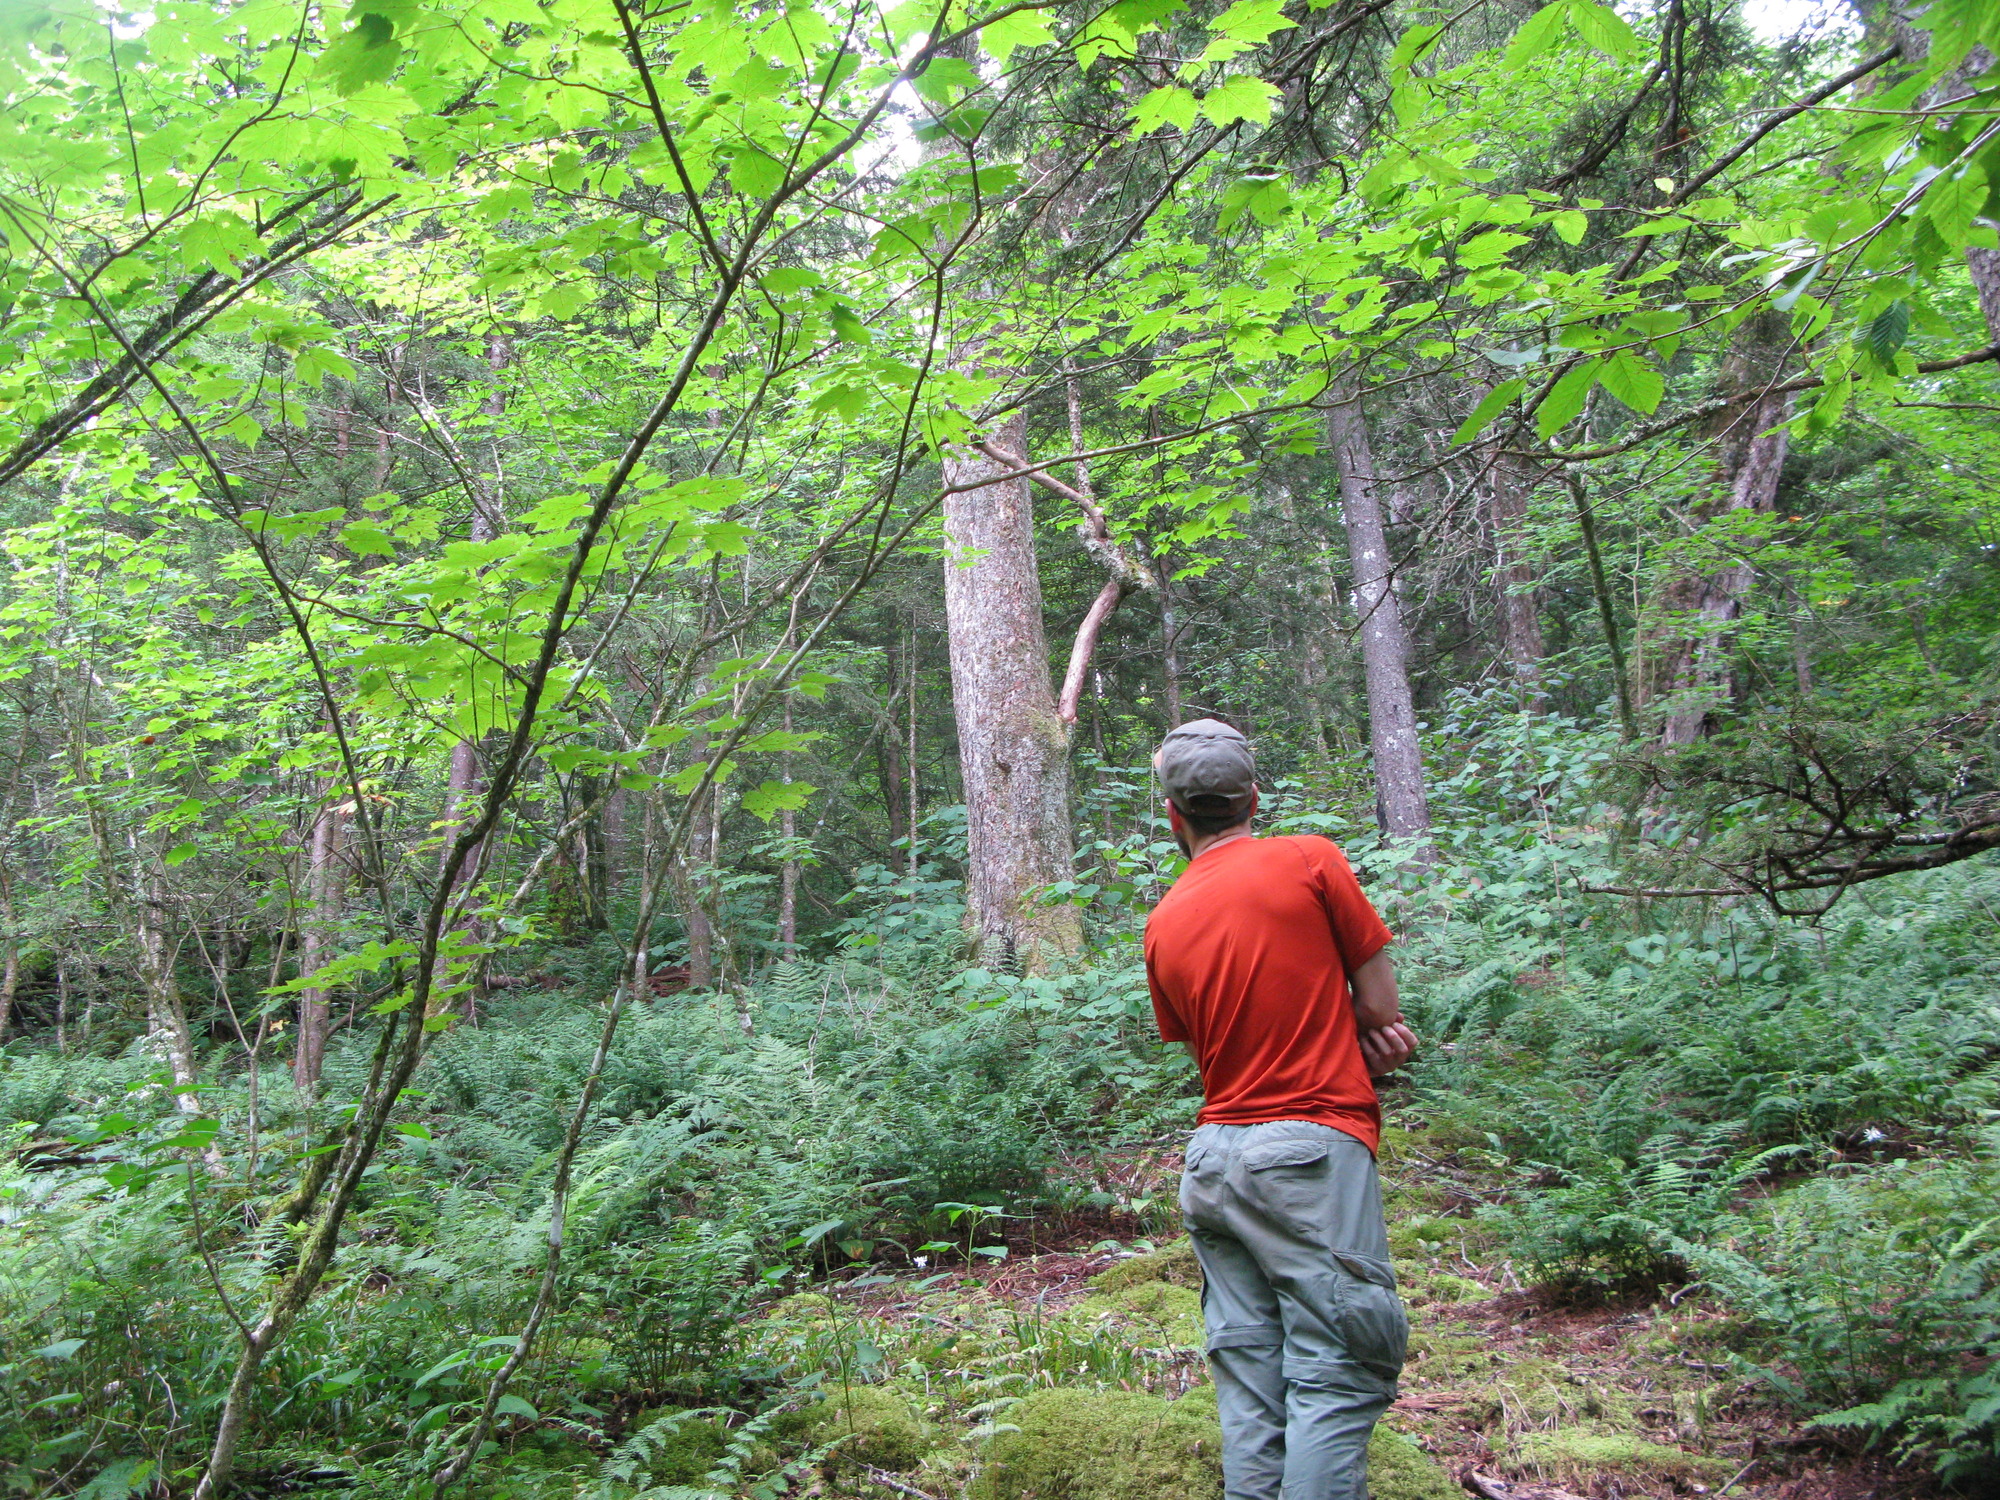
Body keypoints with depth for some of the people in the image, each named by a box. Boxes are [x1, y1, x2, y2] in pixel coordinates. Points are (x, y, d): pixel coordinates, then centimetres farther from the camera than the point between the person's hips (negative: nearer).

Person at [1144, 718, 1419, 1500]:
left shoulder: (1162, 925, 10)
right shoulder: (1311, 860, -4)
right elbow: (1381, 1006, -1)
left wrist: (1341, 1046, 11)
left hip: (1213, 1159, 5)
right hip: (1311, 1148, -5)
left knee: (1249, 1380, 9)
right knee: (1337, 1374, -1)